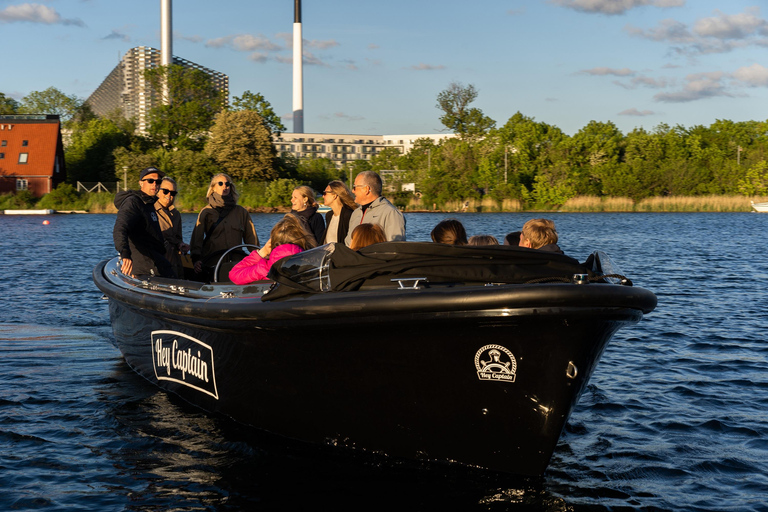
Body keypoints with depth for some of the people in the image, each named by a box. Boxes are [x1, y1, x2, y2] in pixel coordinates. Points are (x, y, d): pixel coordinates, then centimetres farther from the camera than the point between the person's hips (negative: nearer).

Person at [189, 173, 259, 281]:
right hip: (212, 263, -2)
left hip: (236, 262, 2)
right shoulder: (206, 212, 11)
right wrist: (196, 259, -13)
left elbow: (252, 239, 18)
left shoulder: (241, 212, 17)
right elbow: (197, 238, 3)